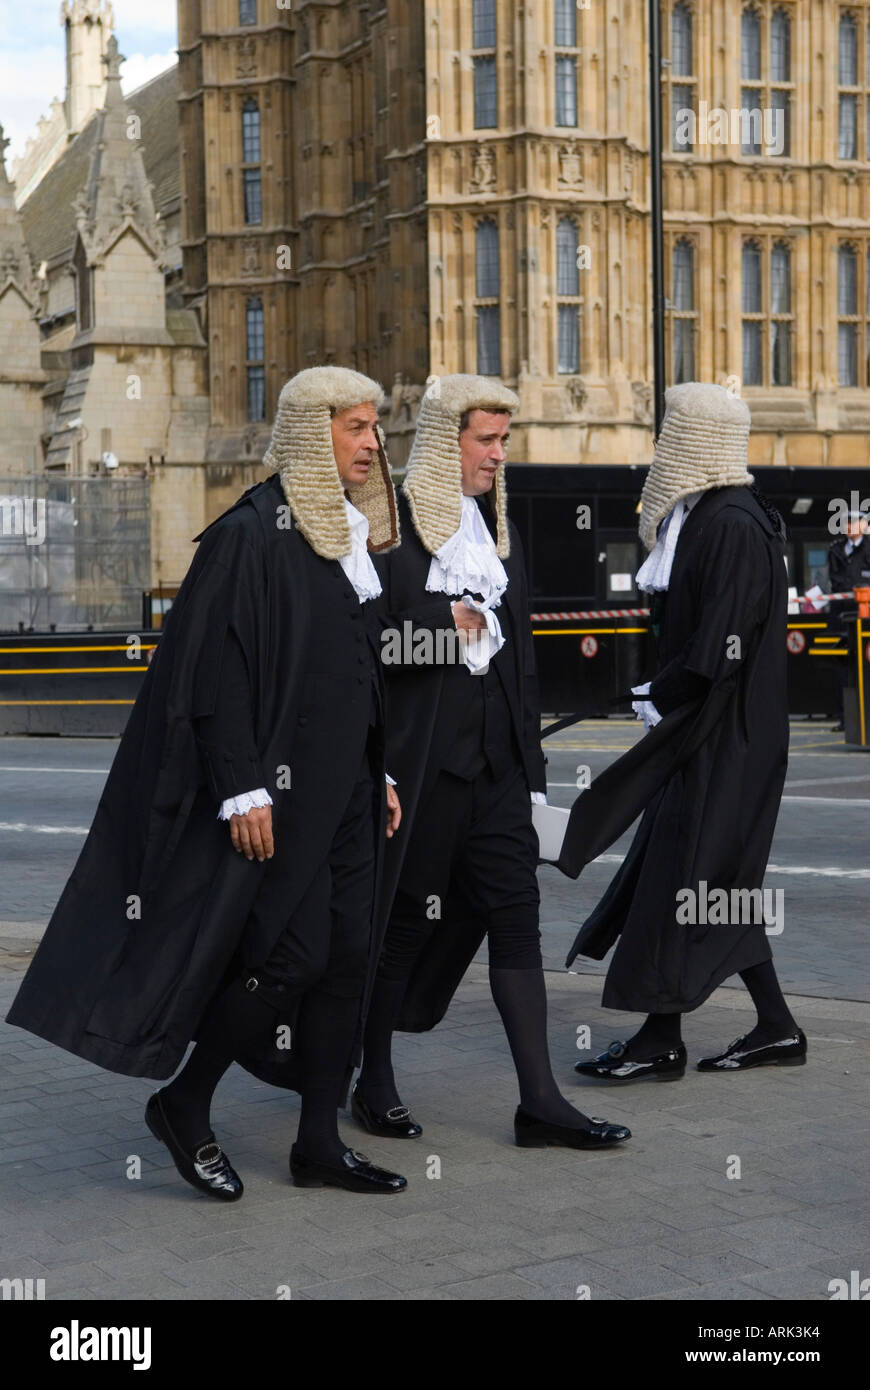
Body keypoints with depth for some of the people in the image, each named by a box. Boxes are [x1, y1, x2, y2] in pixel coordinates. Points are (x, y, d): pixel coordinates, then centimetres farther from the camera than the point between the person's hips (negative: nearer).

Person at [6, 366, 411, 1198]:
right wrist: (243, 791, -21)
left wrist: (380, 773, 18)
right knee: (291, 953, -8)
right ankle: (183, 1104, 12)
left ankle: (319, 1143, 15)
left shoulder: (350, 533, 14)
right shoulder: (252, 533, -12)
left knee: (347, 956, 6)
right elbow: (218, 671, -17)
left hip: (343, 787, 8)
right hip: (276, 785, -8)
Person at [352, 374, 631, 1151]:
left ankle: (540, 1102, 3)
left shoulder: (495, 523, 15)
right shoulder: (389, 519, -6)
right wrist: (446, 621, -12)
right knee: (405, 916, 5)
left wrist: (528, 751, 14)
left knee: (514, 917, 1)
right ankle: (375, 1083, 21)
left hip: (493, 757, 6)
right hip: (416, 753, -6)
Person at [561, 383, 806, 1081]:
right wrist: (663, 694, 10)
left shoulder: (732, 525, -18)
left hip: (722, 737, -10)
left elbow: (720, 648, -23)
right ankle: (776, 1027, 19)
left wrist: (658, 700, -12)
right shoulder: (710, 514, 13)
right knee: (723, 884, 13)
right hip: (710, 729, 10)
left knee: (686, 877, -3)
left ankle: (662, 1039, 5)